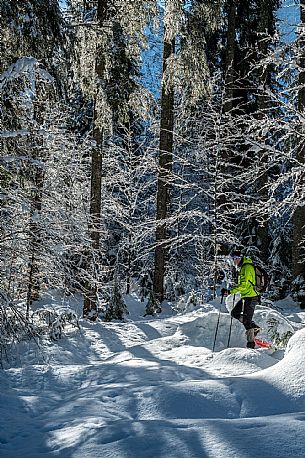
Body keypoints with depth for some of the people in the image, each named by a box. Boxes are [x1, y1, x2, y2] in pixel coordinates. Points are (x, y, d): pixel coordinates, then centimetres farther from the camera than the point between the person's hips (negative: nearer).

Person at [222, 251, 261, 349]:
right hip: (246, 297, 10)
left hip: (250, 297, -10)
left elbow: (243, 285, -24)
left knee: (247, 319, -7)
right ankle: (254, 327, 14)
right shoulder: (243, 267, 15)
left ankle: (251, 342, 0)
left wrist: (230, 291, -25)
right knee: (234, 313, 12)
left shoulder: (247, 268, -16)